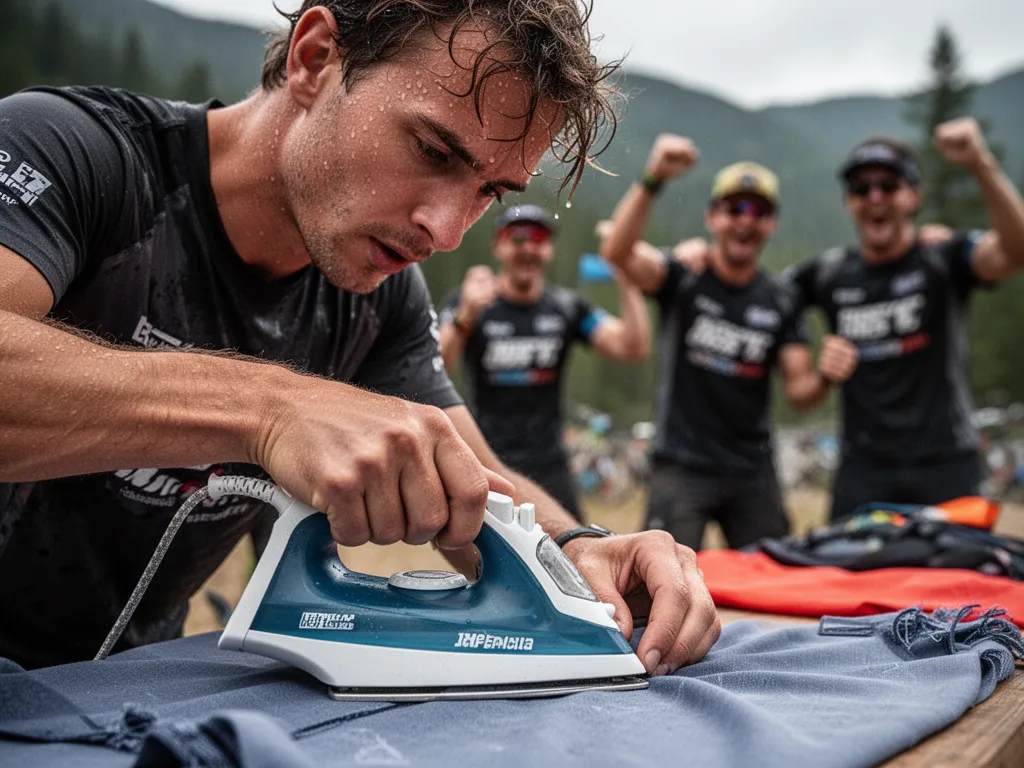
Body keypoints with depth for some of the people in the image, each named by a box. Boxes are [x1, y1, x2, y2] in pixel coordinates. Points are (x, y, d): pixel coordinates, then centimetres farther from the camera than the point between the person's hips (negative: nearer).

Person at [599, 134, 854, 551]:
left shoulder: (780, 302, 6)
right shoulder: (683, 278, -5)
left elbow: (799, 391, 4)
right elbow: (617, 252, -25)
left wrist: (824, 375, -20)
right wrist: (652, 180, -39)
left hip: (753, 472, 4)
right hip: (682, 467, -4)